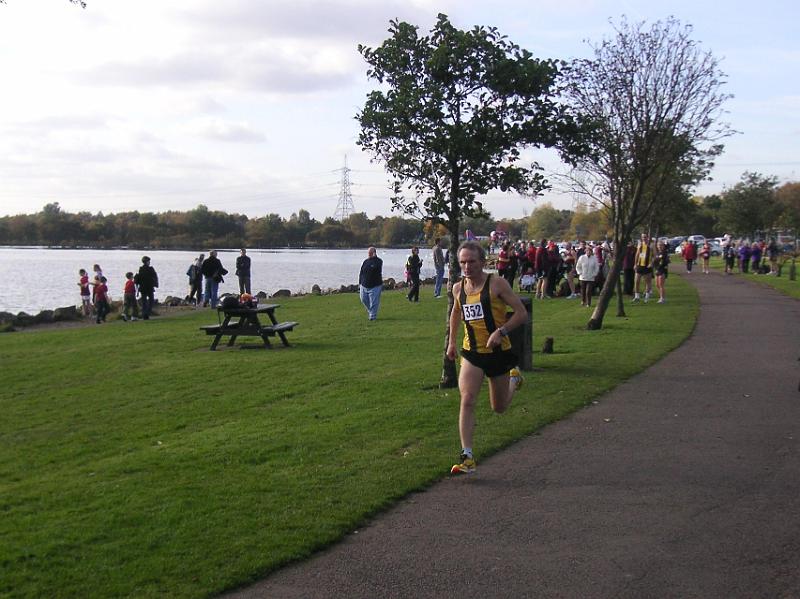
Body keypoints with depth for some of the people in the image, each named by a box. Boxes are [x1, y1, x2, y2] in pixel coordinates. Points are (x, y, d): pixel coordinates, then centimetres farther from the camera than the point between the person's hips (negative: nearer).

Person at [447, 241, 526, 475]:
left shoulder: (497, 284, -12)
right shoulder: (458, 288, 3)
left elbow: (522, 313, -12)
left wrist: (501, 331, -25)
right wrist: (451, 341, 23)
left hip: (498, 352, -3)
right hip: (471, 353, 3)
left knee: (499, 407, 13)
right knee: (467, 400, -17)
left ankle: (514, 378, 46)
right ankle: (467, 458, -17)